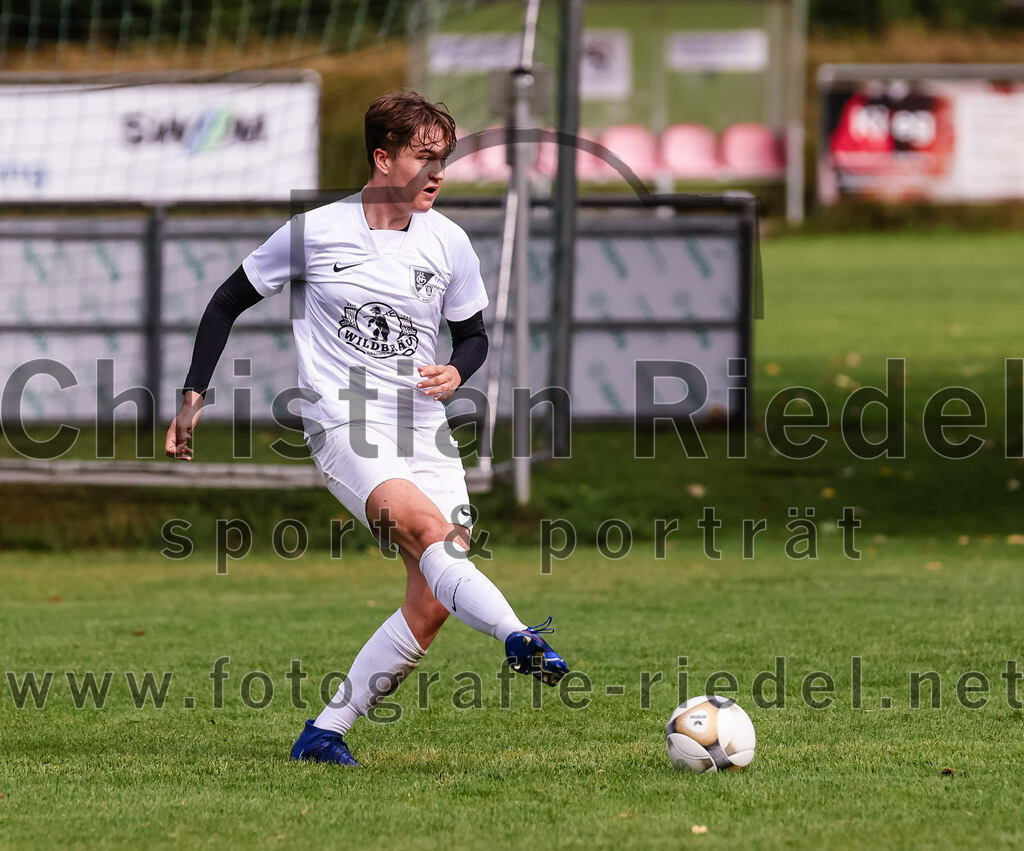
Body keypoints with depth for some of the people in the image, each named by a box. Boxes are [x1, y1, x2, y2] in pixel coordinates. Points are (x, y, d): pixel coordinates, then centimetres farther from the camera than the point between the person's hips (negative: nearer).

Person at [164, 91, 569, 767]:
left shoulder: (448, 243, 6)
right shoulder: (314, 232, -2)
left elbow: (475, 335, 19)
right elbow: (229, 302, 9)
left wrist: (456, 373, -5)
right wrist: (194, 397, 6)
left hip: (424, 430, 5)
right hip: (343, 426, -5)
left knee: (432, 607, -6)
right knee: (428, 527, -33)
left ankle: (326, 734, 6)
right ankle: (518, 639, -51)